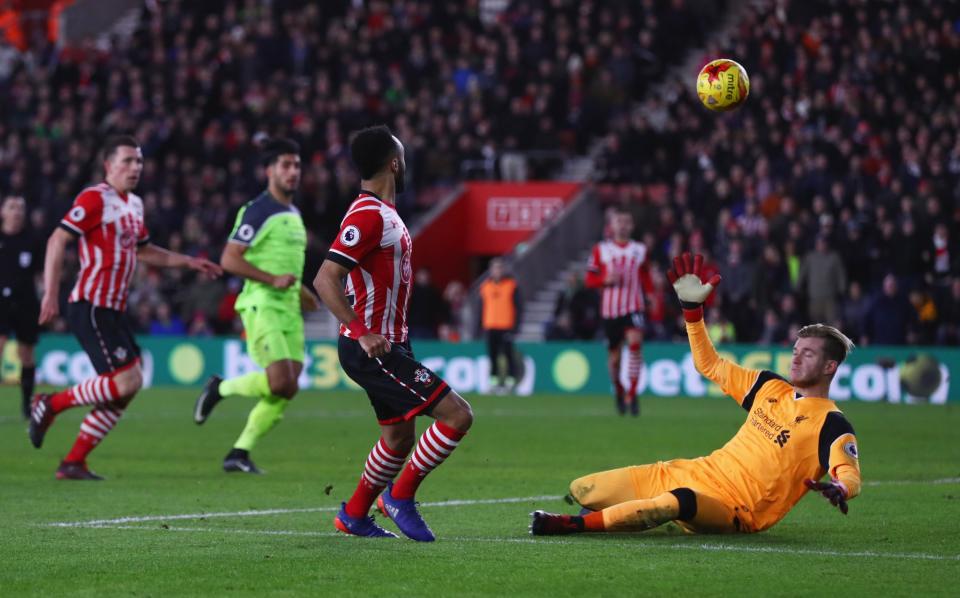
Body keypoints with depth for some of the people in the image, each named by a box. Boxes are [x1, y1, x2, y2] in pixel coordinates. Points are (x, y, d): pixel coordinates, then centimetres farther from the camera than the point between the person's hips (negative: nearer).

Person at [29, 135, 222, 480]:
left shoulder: (134, 204, 17)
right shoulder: (95, 199, -10)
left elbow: (143, 251, 31)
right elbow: (58, 240, -15)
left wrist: (189, 262, 24)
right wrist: (51, 294, -22)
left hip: (113, 310, 9)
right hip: (91, 308, -9)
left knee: (124, 390, 4)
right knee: (126, 381, -17)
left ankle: (74, 462, 10)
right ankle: (51, 405, 0)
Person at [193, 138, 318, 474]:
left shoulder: (293, 214, 19)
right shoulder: (257, 211, -9)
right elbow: (229, 260, -15)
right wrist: (273, 280, -20)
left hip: (289, 310, 8)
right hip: (262, 307, -8)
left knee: (286, 391, 0)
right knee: (280, 383, -20)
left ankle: (239, 453, 7)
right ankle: (220, 388, 4)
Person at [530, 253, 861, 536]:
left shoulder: (831, 424, -6)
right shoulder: (771, 388, 15)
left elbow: (850, 476, -20)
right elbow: (709, 365, 25)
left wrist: (838, 489, -44)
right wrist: (693, 307, 19)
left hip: (734, 513, -7)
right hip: (694, 474, 8)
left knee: (680, 501, -44)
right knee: (580, 491, -2)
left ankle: (576, 525, -37)